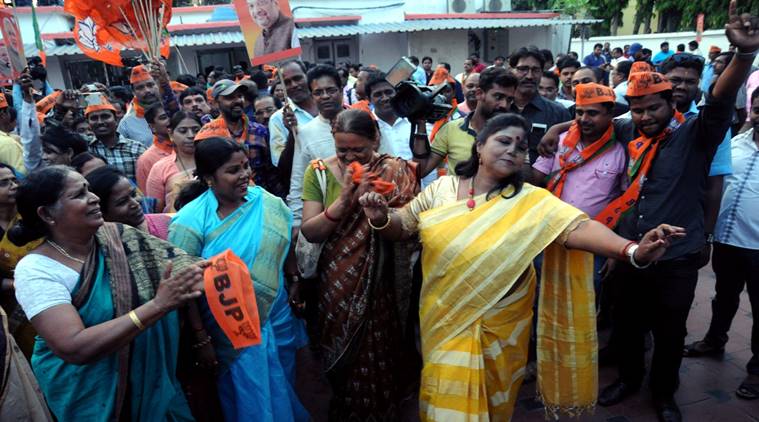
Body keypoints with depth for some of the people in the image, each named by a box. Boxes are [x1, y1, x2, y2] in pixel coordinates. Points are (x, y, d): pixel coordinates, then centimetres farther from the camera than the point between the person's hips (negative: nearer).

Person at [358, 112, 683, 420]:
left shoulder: (531, 202, -12)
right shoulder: (443, 187, -5)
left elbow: (578, 227, -26)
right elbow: (402, 226, 1)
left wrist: (633, 251, -42)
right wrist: (381, 218, -22)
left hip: (499, 323, -1)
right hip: (446, 319, 1)